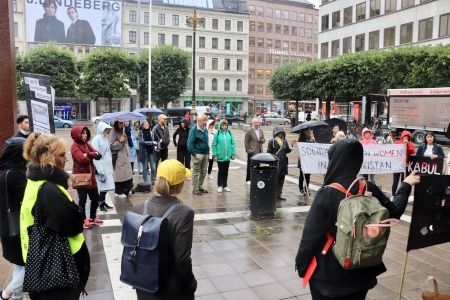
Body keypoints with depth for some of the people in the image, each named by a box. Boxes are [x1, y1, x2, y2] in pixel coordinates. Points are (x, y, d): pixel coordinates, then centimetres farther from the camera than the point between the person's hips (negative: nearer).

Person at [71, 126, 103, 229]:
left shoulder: (87, 144, 12)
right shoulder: (75, 146, -11)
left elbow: (99, 155, 0)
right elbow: (83, 159, -26)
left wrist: (88, 154, -16)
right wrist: (93, 156, -7)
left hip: (90, 176, 7)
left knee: (95, 197, 13)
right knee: (82, 199, 2)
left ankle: (92, 217, 30)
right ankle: (83, 220, 16)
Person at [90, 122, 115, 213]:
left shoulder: (105, 139, 14)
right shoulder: (96, 139, -11)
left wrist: (110, 167, 11)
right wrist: (100, 170, -18)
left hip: (107, 166, 8)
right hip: (101, 167, -8)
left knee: (106, 185, 9)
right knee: (103, 186, -5)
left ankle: (103, 202, 21)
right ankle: (100, 204, 7)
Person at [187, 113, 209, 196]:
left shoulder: (205, 129, 12)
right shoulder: (194, 129, -11)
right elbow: (190, 142, -14)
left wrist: (208, 151, 13)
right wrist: (193, 153, -18)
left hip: (205, 154, 7)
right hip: (198, 154, -7)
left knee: (204, 172, 13)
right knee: (196, 172, 2)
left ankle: (199, 186, 27)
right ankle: (195, 189, 10)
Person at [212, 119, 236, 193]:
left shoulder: (230, 133, 1)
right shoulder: (217, 133, -7)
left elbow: (233, 143, 3)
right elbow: (214, 145, -5)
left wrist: (233, 154, -1)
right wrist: (214, 155, -8)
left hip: (228, 156, 3)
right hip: (220, 156, -3)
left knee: (226, 171, 13)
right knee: (221, 171, 7)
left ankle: (225, 186, 25)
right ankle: (220, 186, 19)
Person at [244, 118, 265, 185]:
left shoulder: (261, 130, 13)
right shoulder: (249, 131, -6)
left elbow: (264, 140, 18)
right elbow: (246, 141, -6)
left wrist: (262, 140, -6)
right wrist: (248, 150, -10)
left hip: (259, 151, 5)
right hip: (252, 152, -5)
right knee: (250, 166, 3)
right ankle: (248, 180, 12)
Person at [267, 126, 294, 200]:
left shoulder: (284, 141, 9)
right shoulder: (272, 141, -5)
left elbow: (287, 151, 13)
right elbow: (269, 153, -4)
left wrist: (291, 145, -3)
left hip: (283, 163, 5)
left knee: (281, 180, 11)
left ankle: (279, 194, 22)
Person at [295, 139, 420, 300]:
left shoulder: (326, 193, -22)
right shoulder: (370, 189, -8)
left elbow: (311, 234, -17)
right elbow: (394, 212, 8)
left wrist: (301, 264, -4)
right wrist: (406, 185, 22)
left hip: (328, 272, -4)